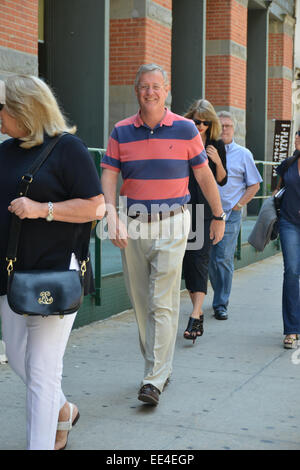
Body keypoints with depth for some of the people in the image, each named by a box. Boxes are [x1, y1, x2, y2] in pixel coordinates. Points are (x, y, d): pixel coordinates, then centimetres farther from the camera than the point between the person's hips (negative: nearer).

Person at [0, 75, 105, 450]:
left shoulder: (67, 147, -9)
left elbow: (95, 207, -13)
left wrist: (42, 209, -20)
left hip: (55, 274, -7)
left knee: (41, 370, -2)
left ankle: (40, 444, 10)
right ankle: (62, 410, 41)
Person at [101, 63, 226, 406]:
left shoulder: (185, 129, 0)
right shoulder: (121, 132, 5)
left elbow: (204, 175, 7)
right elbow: (108, 178, -1)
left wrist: (218, 216, 13)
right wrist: (112, 217, -16)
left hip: (171, 226, -3)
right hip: (131, 226, 3)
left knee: (163, 303, -8)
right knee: (140, 302, 10)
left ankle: (155, 379, -4)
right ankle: (156, 365, 26)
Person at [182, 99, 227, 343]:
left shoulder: (217, 145, 5)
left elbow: (222, 181, 7)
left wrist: (217, 161, -9)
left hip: (206, 208, -2)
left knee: (201, 257, -12)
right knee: (187, 259, 5)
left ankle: (195, 316, -18)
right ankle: (199, 312, 17)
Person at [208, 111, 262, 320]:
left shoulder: (243, 154, 5)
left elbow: (254, 185, 8)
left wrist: (238, 205, -1)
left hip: (230, 214, -2)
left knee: (224, 259, -5)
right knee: (210, 259, 7)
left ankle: (221, 304, 3)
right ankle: (221, 295, 25)